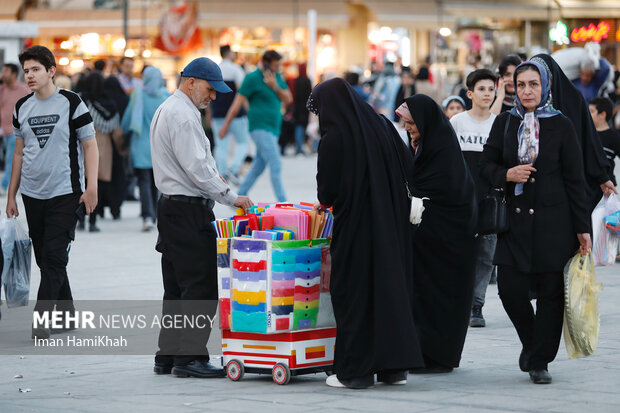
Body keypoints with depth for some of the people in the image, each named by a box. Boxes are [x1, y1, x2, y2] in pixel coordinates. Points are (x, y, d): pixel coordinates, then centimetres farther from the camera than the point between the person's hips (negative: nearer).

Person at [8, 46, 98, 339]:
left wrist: (91, 188, -11)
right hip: (32, 194, 5)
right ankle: (67, 315, 22)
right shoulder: (22, 108, 10)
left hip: (64, 194, -5)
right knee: (44, 259, 10)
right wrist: (11, 195, 15)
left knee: (55, 259, -11)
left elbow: (90, 146, -3)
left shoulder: (71, 103, -5)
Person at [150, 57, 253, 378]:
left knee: (176, 287, 13)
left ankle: (167, 357, 16)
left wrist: (211, 174, 16)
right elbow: (196, 167, -20)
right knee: (201, 285, -10)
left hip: (171, 206, 11)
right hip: (189, 210, -11)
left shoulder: (166, 110, 19)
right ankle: (190, 357, -10)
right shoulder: (182, 115, -15)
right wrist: (231, 197, -16)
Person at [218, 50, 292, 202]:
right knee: (276, 166, -14)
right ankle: (283, 202, -15)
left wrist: (275, 87, -8)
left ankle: (239, 197, 23)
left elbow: (288, 99, 10)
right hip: (260, 128, -8)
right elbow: (238, 102, -8)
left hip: (273, 128, 8)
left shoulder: (277, 77, 14)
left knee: (258, 167, 12)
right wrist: (226, 125, -8)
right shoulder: (253, 78, -7)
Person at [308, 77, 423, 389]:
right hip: (391, 223, 6)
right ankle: (395, 366, 14)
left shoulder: (334, 138, -13)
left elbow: (327, 188, -6)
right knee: (391, 284, 12)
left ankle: (355, 371, 3)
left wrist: (325, 201, 16)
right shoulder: (381, 126, 5)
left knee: (353, 290, 2)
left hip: (355, 224, -6)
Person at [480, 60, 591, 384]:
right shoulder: (505, 123, 6)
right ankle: (531, 342, 23)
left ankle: (540, 361, 9)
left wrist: (582, 228, -3)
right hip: (515, 219, 2)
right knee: (510, 287, -4)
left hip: (552, 221, -2)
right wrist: (507, 174, -11)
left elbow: (575, 179, -1)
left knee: (549, 291, -2)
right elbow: (486, 165, 12)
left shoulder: (561, 125, -1)